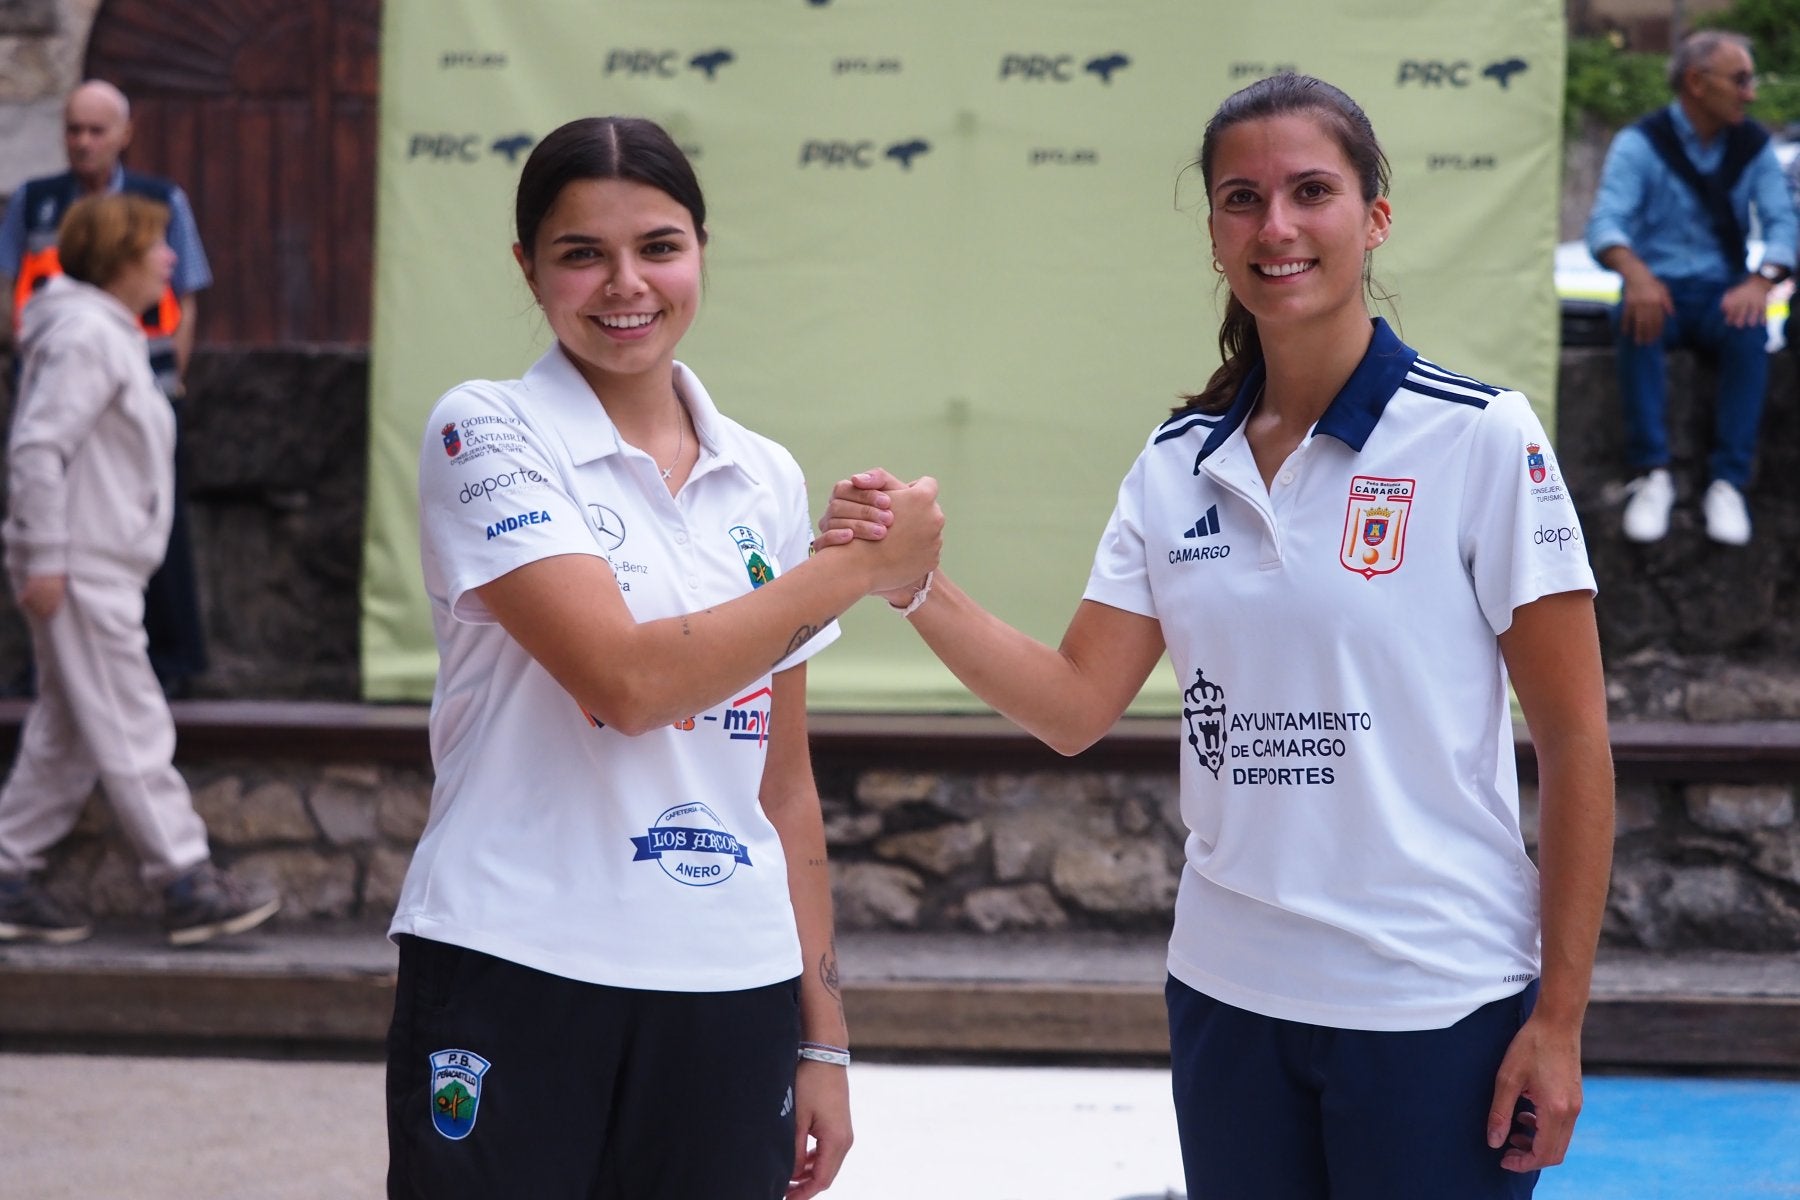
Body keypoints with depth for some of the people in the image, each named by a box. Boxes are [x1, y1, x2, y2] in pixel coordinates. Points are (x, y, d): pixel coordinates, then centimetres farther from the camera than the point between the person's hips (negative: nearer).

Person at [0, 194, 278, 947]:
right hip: (80, 574, -10)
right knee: (131, 731, -6)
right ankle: (187, 884, -3)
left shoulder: (111, 334, 18)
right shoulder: (83, 336, -14)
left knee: (66, 735, 12)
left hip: (102, 569, 10)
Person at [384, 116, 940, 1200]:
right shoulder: (488, 436, -4)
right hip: (514, 986, -4)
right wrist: (858, 565, -10)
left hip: (730, 998, 4)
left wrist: (822, 1037, 11)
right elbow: (627, 680, -17)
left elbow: (785, 785, 14)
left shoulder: (766, 480, 11)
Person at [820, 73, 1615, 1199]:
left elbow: (1575, 740, -8)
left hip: (1435, 1009, -4)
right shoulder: (1179, 464, 6)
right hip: (1227, 992, 4)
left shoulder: (1483, 436, -8)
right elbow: (1076, 704, 4)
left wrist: (1559, 1019, -10)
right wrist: (916, 585, -12)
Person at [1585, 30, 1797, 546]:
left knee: (1750, 332, -32)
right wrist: (1635, 273, -40)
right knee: (1637, 323, -36)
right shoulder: (1640, 143, -5)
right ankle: (1652, 474, -33)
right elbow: (1606, 222, -18)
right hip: (1659, 289, -2)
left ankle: (1728, 483, -31)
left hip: (1722, 293, 2)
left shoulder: (1753, 146, 5)